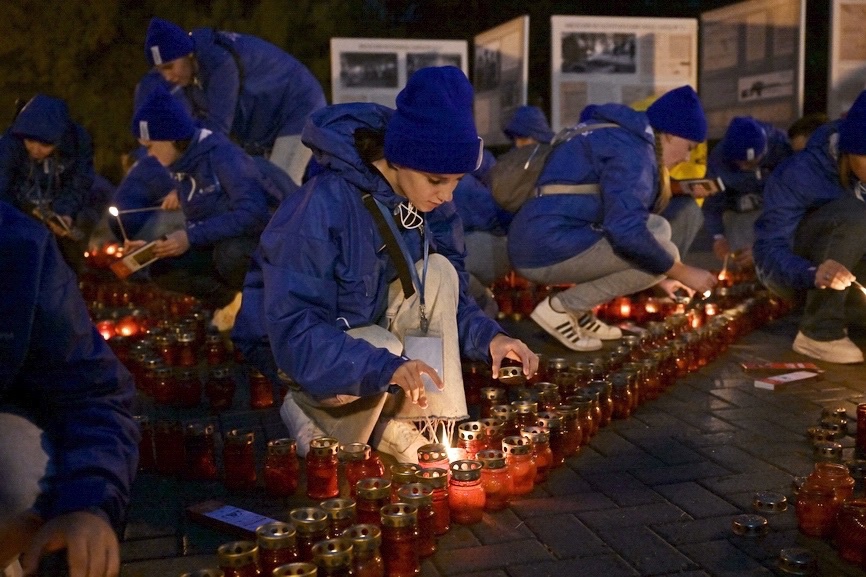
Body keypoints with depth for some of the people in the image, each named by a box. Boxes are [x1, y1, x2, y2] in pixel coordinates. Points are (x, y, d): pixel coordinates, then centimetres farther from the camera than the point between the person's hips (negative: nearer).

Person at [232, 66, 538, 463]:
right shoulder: (323, 207, -31)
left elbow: (449, 294, -1)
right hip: (294, 350, -6)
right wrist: (385, 367, -46)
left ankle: (433, 428, -14)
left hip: (369, 324, 6)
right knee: (381, 350, -35)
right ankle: (314, 410, -3)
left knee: (439, 272, -18)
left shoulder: (428, 202, -11)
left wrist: (488, 337, -20)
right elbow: (294, 333, -34)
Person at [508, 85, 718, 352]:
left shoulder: (622, 138, 20)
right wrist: (682, 272, -11)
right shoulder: (631, 149, -13)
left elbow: (619, 220, 29)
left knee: (658, 228, 17)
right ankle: (560, 308, -7)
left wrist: (661, 277, 31)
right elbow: (626, 232, -25)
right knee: (664, 253, -13)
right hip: (551, 248, -10)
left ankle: (579, 313, 10)